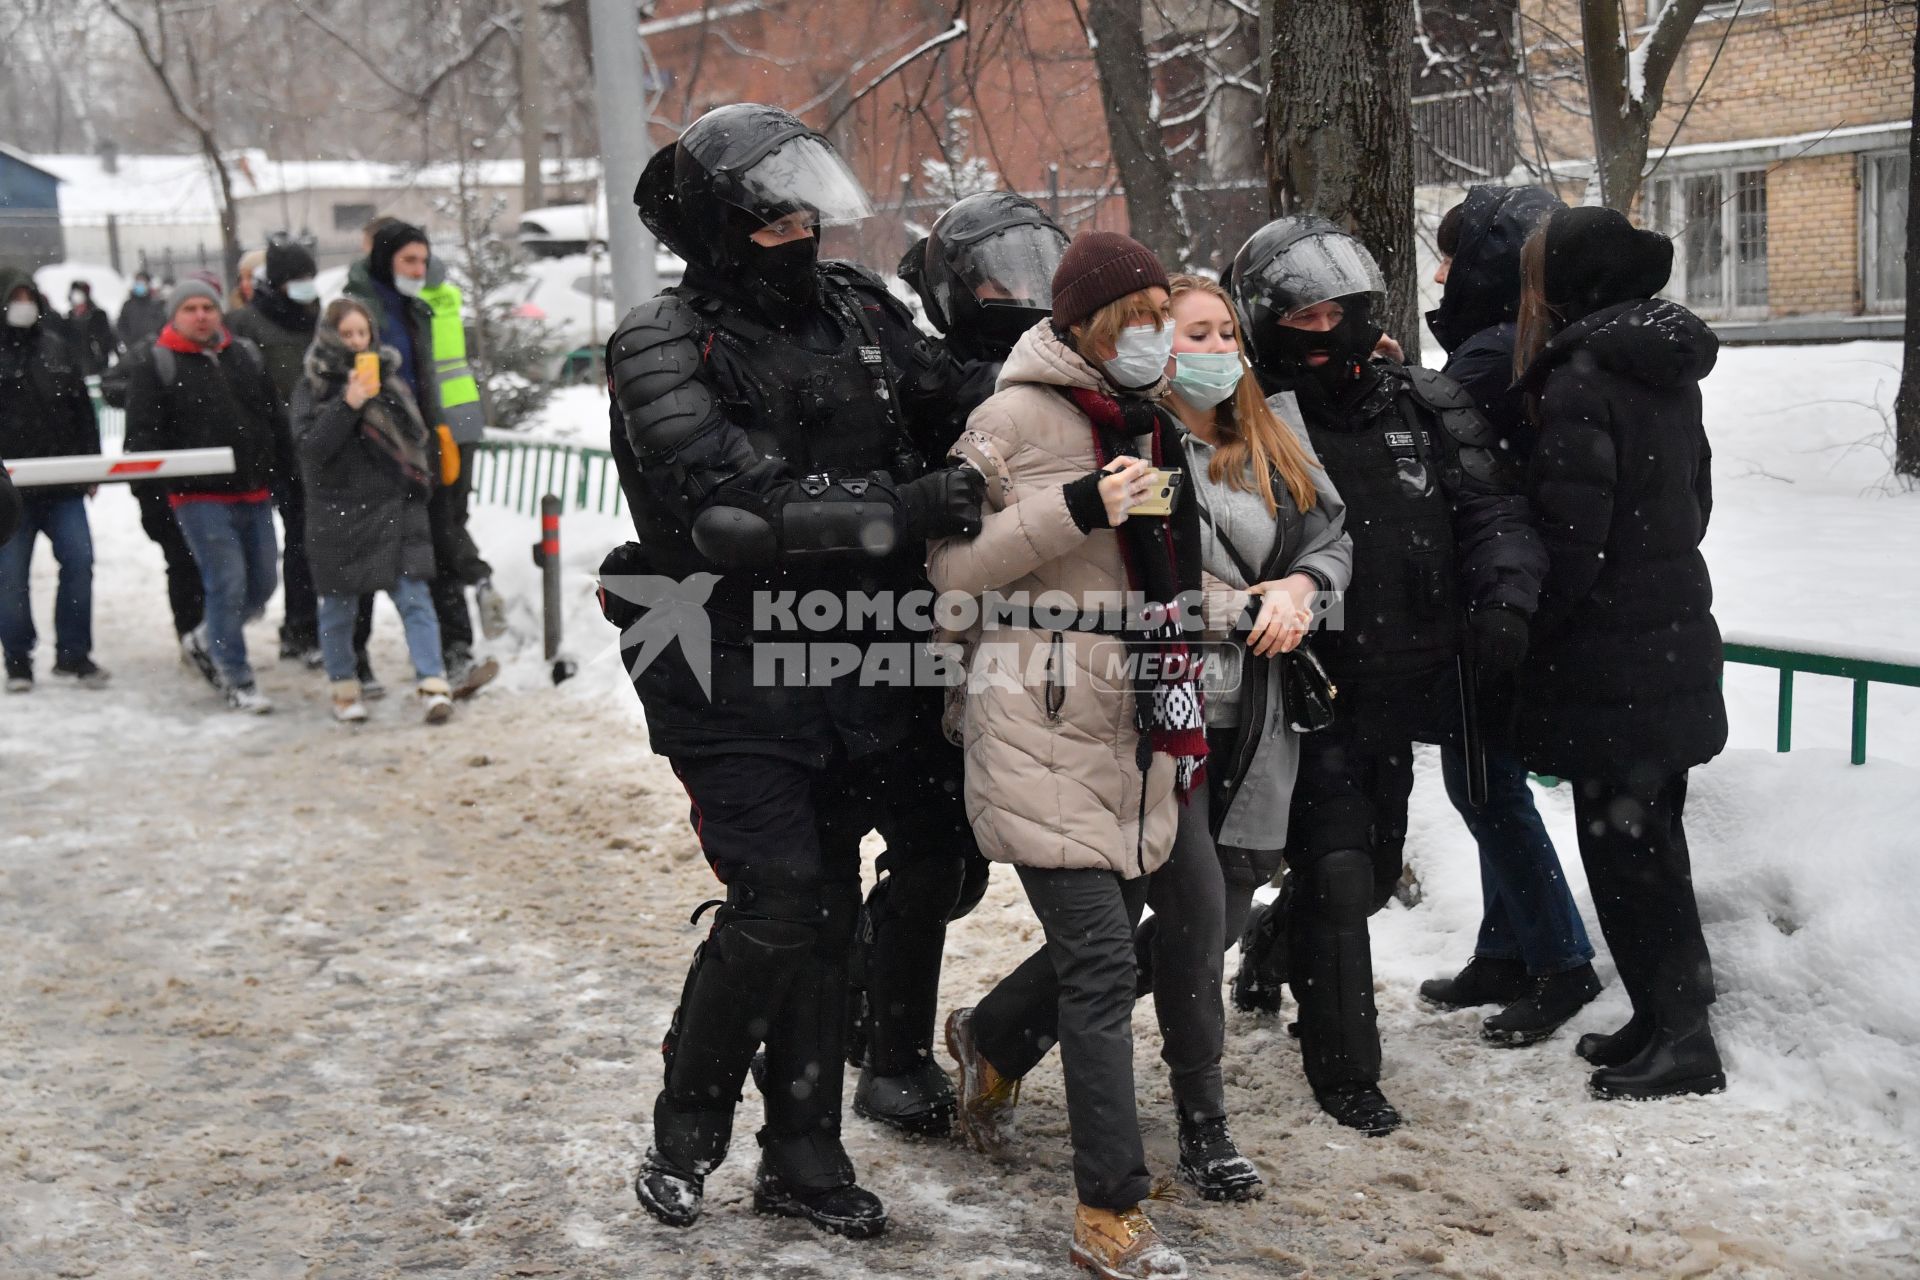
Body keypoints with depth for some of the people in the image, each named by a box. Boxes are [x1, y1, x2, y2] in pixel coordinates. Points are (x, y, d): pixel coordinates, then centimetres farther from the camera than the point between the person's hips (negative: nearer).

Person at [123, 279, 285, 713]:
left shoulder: (247, 356, 12)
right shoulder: (154, 367, -2)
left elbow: (276, 417, 17)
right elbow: (142, 432, -5)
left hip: (254, 492, 6)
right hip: (200, 497, -5)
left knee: (263, 582, 12)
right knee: (228, 583, -10)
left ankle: (213, 638, 39)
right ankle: (237, 681, 3)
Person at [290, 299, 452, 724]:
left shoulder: (388, 376, 9)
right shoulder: (313, 386, -1)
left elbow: (417, 435, 15)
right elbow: (309, 445, -14)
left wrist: (417, 481, 1)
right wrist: (349, 402, -21)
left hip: (394, 509, 2)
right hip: (338, 511, -2)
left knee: (413, 596, -7)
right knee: (339, 606, 8)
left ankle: (433, 685, -10)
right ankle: (344, 687, 23)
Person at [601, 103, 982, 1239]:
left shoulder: (862, 311, 7)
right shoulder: (664, 347, -10)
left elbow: (943, 420, 21)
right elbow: (733, 511, -23)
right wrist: (898, 511, -27)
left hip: (851, 665, 6)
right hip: (731, 669, -5)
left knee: (830, 907, 11)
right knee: (776, 901, -11)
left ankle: (805, 1156, 25)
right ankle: (686, 1135, 13)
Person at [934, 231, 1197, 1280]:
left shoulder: (1150, 421, 14)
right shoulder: (1020, 415, -9)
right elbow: (954, 567, -10)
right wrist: (1076, 509, -20)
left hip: (1129, 722, 8)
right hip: (1042, 722, -7)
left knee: (1106, 935, 16)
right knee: (1101, 963, -9)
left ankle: (992, 1041, 47)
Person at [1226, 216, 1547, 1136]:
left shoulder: (1424, 406, 3)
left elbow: (1491, 506, 2)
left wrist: (1504, 592, -16)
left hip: (1398, 689, 5)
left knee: (1375, 872, 19)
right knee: (1337, 870, -6)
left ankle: (1274, 947, 50)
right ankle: (1344, 1068, 14)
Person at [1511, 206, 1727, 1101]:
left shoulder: (1580, 383, -19)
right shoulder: (1670, 373, 9)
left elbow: (1570, 539, -20)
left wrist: (1525, 637, -8)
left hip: (1613, 665, -9)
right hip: (1676, 641, 9)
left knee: (1621, 848, 1)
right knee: (1651, 839, 18)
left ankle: (1679, 1039, 8)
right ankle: (1670, 1020, 28)